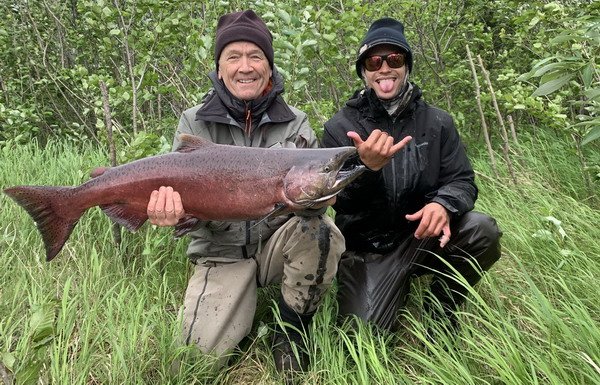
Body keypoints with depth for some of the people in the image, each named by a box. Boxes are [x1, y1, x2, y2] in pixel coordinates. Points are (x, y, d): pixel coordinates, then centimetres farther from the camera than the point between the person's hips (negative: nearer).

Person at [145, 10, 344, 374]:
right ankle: (245, 306, 19)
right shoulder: (195, 122, -4)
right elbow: (182, 195, -8)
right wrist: (177, 214, -32)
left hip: (279, 242, 1)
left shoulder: (295, 123, -3)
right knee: (203, 355, -16)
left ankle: (291, 328, -6)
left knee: (321, 232, -32)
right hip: (222, 253, 0)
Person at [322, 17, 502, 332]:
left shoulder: (437, 122, 2)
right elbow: (338, 202, -12)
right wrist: (367, 168, -34)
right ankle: (400, 286, 18)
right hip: (368, 250, -1)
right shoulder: (339, 128, -5)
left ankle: (440, 308, 1)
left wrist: (443, 204, -26)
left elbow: (461, 180, -1)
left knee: (482, 230, -27)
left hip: (423, 236, 2)